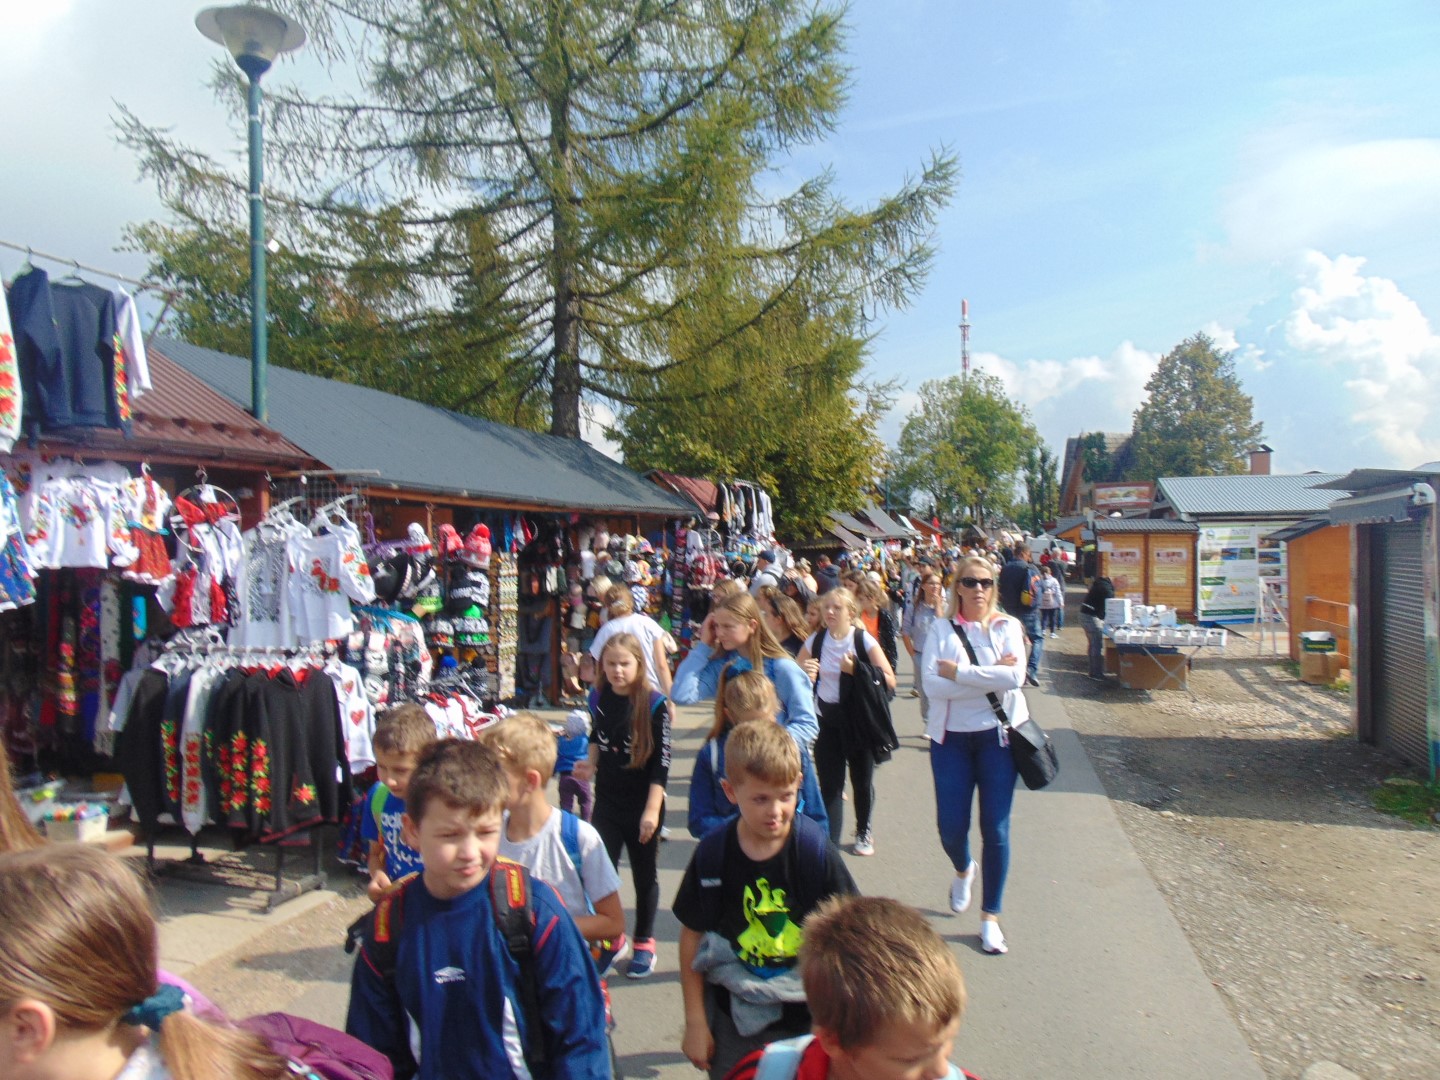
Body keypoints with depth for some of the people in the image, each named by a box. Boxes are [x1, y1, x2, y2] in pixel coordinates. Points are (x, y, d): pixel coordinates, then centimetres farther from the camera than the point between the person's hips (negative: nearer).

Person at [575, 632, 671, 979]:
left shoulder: (654, 704, -16)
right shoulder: (598, 698, -2)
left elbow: (661, 761, -15)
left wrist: (652, 810, -19)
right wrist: (590, 764, 1)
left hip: (643, 805, -3)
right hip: (607, 802, 4)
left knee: (645, 876, 12)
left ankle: (644, 945, 28)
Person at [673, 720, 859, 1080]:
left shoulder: (816, 851, -14)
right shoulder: (712, 853, -10)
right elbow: (692, 936, -1)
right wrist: (695, 1022, 2)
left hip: (804, 1015, -1)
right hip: (731, 1014, 1)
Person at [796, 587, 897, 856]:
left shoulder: (863, 640, -10)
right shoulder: (816, 640, -1)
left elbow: (890, 680, -13)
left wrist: (856, 670, -23)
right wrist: (804, 672, -13)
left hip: (858, 718, -2)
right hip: (828, 717, 2)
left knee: (862, 781, 11)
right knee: (829, 784, -1)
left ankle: (863, 832, 33)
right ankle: (829, 840, 7)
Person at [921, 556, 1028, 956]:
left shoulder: (1007, 627, 2)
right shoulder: (941, 629, 1)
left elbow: (1015, 676, -15)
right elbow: (933, 685, -12)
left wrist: (958, 672, -15)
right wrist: (990, 675, -15)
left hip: (998, 734, 0)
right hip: (951, 736, 1)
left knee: (995, 829, 2)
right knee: (950, 827, 2)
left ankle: (990, 916, 19)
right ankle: (963, 870, 39)